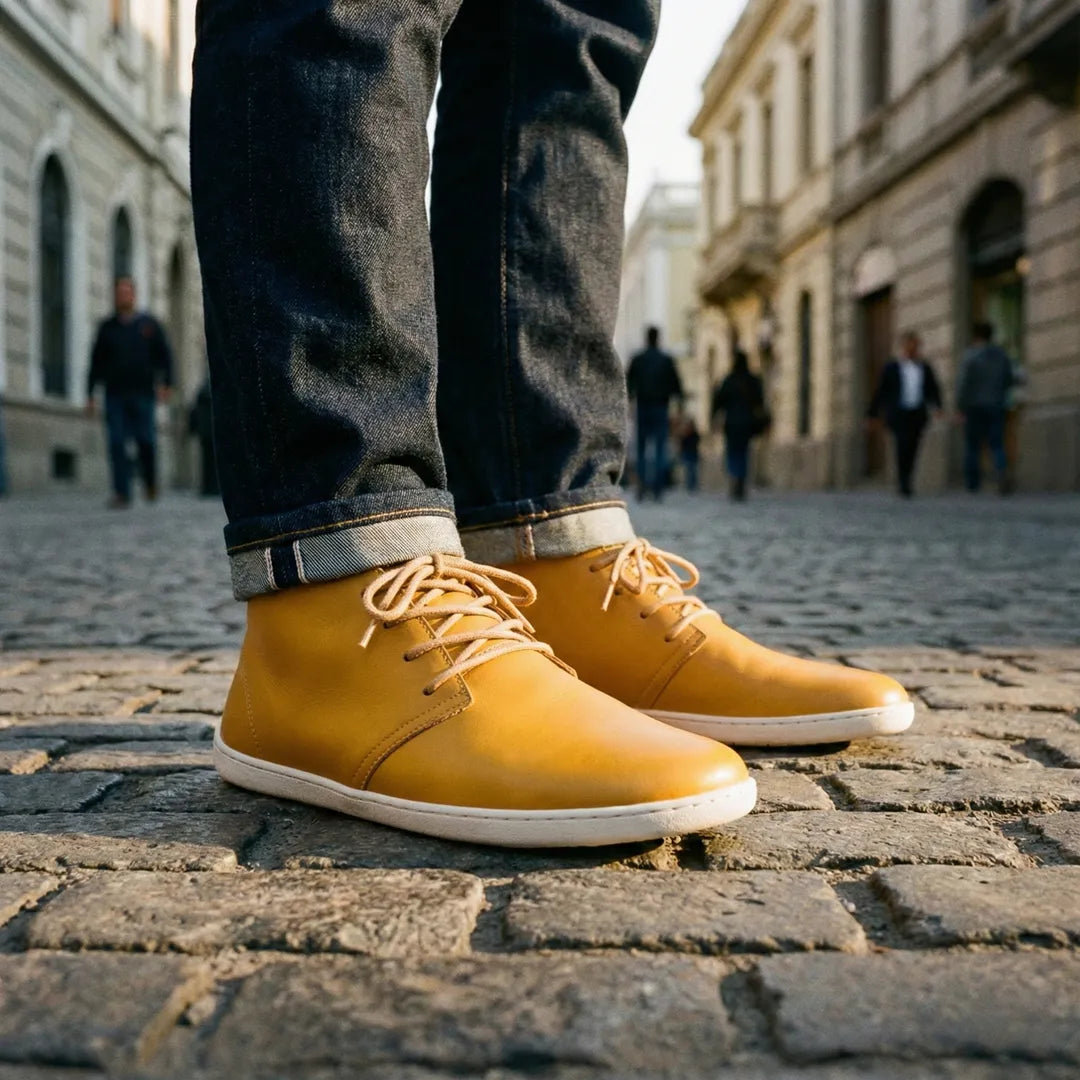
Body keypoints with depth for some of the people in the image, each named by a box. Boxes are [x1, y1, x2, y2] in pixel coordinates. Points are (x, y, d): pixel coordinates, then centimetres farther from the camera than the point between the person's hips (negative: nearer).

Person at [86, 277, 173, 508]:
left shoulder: (149, 324, 8)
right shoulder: (107, 328, 13)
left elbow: (164, 355, 6)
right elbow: (96, 362, 14)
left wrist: (166, 383, -7)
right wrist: (90, 394, 9)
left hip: (142, 394, -2)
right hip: (114, 395, 2)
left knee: (146, 441, -9)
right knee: (116, 444, -5)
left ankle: (151, 484, 16)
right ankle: (121, 493, -4)